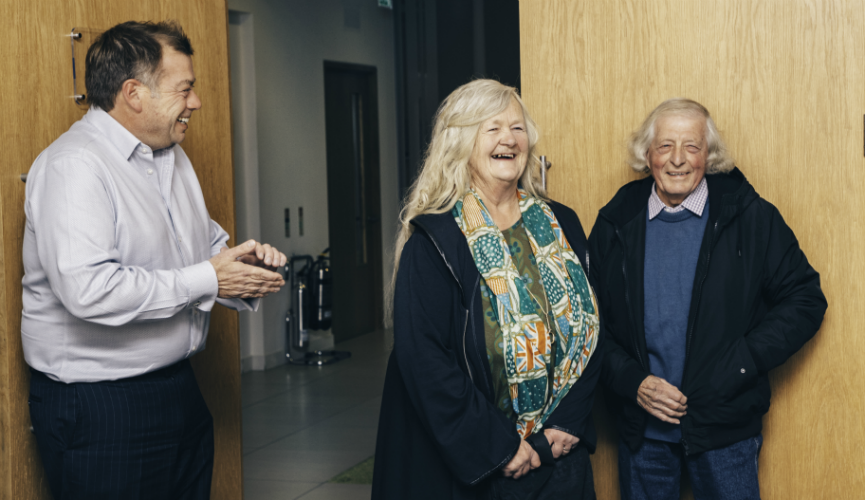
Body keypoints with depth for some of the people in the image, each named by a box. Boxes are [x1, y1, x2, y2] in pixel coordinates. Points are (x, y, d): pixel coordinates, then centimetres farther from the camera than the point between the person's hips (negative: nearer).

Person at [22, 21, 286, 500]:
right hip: (98, 407, -9)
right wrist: (207, 280, -22)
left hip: (178, 386, 9)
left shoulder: (171, 157, 14)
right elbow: (87, 290, -30)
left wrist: (241, 259, 0)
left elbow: (207, 243, 25)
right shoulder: (72, 166, -18)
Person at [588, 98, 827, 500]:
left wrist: (739, 366, -12)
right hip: (641, 428, 2)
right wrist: (632, 382, -10)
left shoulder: (751, 218, -4)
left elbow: (805, 299, -3)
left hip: (724, 428, -2)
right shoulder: (616, 223, 1)